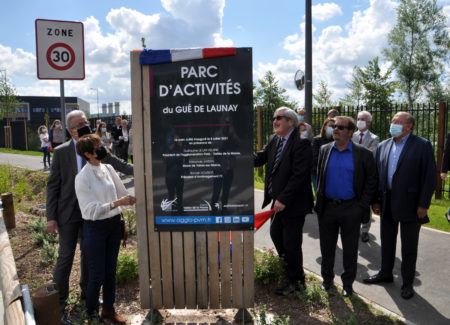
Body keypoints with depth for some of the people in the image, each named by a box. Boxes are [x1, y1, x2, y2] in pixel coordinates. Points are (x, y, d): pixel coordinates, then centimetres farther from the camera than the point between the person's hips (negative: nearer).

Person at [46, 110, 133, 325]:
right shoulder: (61, 152, -8)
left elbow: (119, 164, 0)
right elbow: (53, 185, -6)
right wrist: (51, 217, -9)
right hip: (68, 213, -3)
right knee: (65, 257, 3)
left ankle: (87, 292, 38)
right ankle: (59, 304, 19)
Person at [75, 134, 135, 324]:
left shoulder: (108, 169, 2)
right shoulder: (82, 178, -15)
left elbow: (123, 193, 8)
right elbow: (91, 210, -20)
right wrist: (116, 203, -29)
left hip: (113, 224, 6)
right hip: (95, 228, -5)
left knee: (111, 271, 18)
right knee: (97, 275, 5)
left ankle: (108, 309, 37)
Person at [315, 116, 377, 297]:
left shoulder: (363, 154, -5)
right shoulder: (324, 150, 5)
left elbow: (371, 182, -2)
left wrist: (362, 207, -8)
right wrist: (320, 201, 5)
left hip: (350, 209, -2)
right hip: (327, 207, 3)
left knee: (350, 249, 11)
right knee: (326, 246, 14)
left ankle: (348, 283, 29)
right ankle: (327, 278, 34)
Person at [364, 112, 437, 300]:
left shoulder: (422, 145, -7)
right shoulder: (383, 146, 8)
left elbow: (430, 176, -10)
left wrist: (423, 204, -14)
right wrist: (376, 200, 6)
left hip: (410, 204, -5)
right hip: (387, 203, 5)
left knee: (409, 247, 9)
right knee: (387, 241, 18)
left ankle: (408, 283, 25)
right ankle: (385, 273, 36)